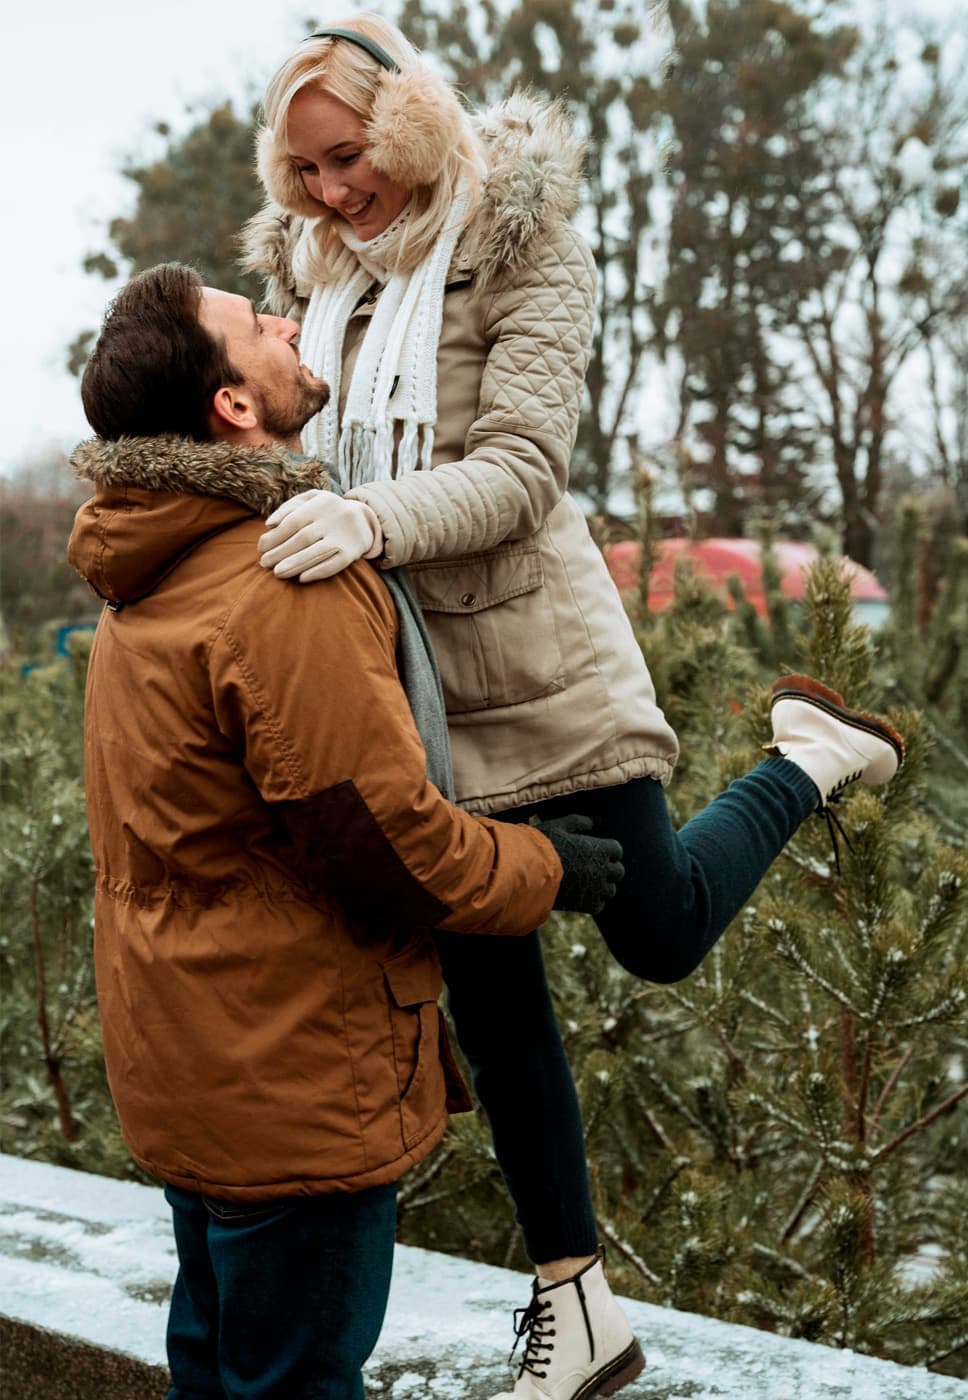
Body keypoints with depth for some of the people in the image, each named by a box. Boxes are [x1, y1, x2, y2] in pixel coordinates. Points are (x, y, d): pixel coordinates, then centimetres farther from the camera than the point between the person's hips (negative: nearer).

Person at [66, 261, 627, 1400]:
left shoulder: (157, 573, 9)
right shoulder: (286, 590, -25)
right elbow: (382, 836, -24)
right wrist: (545, 872, -7)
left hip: (190, 1065, 10)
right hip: (290, 1077, -9)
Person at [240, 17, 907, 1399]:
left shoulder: (523, 248, -11)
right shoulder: (312, 269, 7)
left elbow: (519, 471, -21)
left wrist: (375, 519, -38)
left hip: (535, 659, -5)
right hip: (402, 678, 5)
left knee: (662, 931, 5)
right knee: (489, 987, 10)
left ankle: (806, 754, 33)